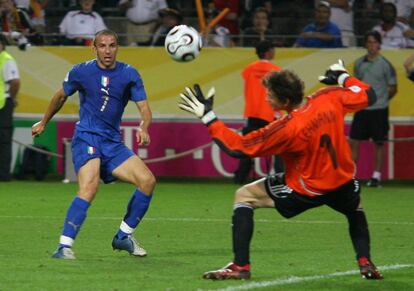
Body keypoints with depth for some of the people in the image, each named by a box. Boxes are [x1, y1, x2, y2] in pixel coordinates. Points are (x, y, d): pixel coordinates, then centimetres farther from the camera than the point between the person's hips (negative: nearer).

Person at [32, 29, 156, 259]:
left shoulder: (129, 74, 3)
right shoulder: (81, 72, 0)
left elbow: (144, 107, -1)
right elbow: (61, 96, 18)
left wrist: (144, 127, -24)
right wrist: (43, 123, 30)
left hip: (113, 143, 4)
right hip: (86, 138, -4)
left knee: (147, 180, -10)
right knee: (90, 185, -29)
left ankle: (124, 237, 8)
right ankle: (64, 246, -32)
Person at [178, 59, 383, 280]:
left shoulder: (286, 129, -26)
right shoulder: (330, 99, -14)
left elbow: (236, 147, -19)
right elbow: (367, 96, 3)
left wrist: (207, 117, -17)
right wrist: (342, 76, 19)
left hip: (305, 191, -5)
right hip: (342, 183, 5)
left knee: (243, 196, 8)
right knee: (355, 207, 40)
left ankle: (240, 266, 1)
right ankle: (365, 263, 19)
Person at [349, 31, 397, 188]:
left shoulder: (385, 64, -6)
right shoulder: (359, 63, 6)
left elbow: (393, 88, 1)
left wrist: (381, 100, 5)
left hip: (379, 110, -4)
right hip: (361, 109, 4)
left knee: (379, 143, 4)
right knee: (354, 141, 1)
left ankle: (376, 176, 9)